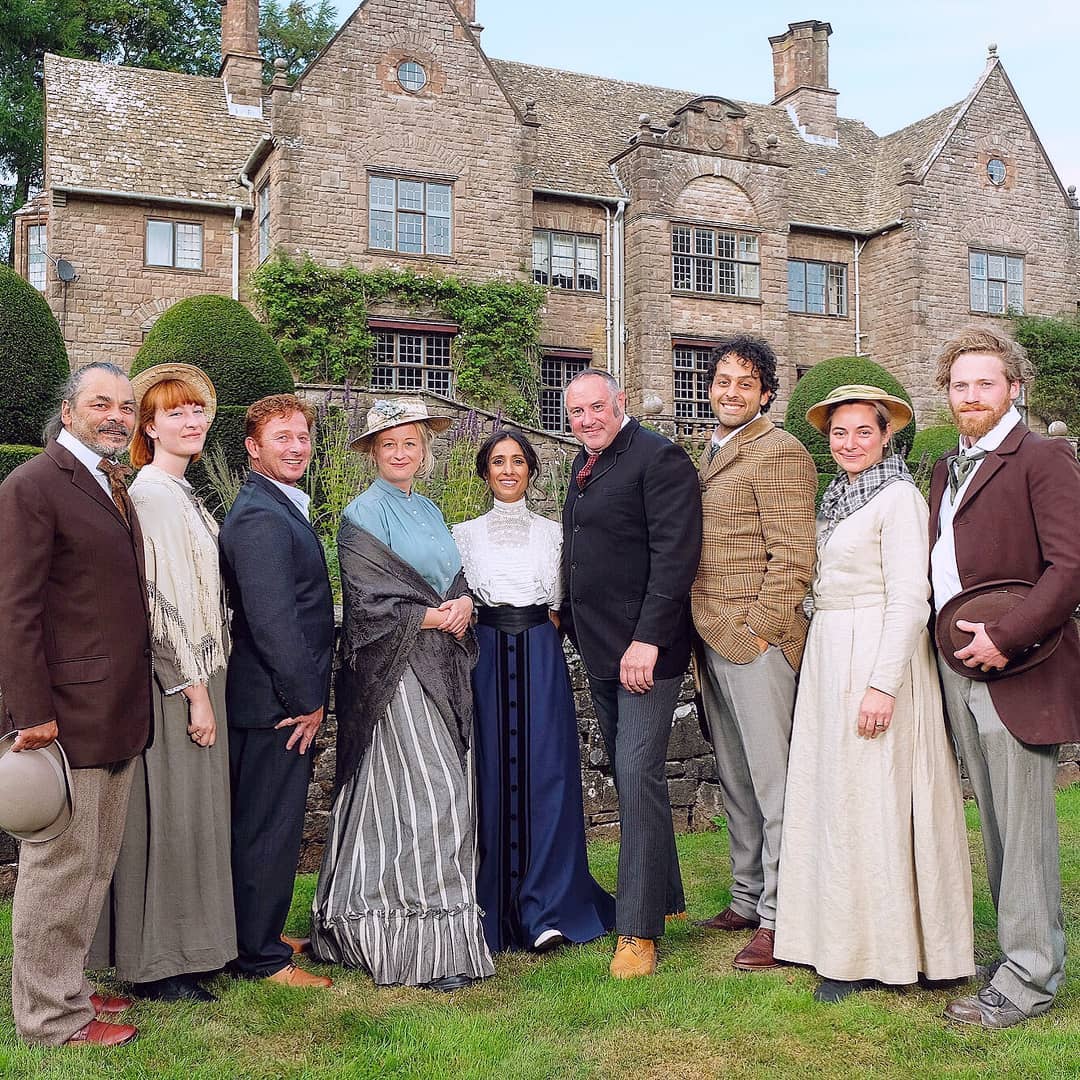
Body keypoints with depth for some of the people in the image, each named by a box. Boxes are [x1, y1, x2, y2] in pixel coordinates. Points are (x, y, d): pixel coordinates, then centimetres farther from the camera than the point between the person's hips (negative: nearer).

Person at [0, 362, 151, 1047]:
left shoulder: (116, 490, 15)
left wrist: (137, 698, 14)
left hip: (122, 716, 9)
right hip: (65, 716, -9)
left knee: (96, 866, 18)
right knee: (60, 867, 4)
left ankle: (68, 985, 34)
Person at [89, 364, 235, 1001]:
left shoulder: (183, 494, 14)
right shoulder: (152, 494, -15)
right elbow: (160, 599, -20)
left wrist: (206, 683, 15)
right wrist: (194, 690, -18)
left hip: (197, 674, 9)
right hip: (173, 680, -9)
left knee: (190, 815, 16)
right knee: (169, 816, 0)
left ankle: (184, 945, 28)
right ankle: (158, 966, 13)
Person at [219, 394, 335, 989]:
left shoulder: (280, 509, 14)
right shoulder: (260, 517, -19)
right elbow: (273, 621, -25)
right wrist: (307, 701, -18)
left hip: (282, 699, 10)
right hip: (276, 702, -10)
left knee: (262, 824, 20)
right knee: (269, 828, 2)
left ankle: (257, 934, 35)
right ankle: (260, 957, 15)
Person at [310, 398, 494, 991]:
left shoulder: (429, 511, 17)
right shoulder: (362, 515, -6)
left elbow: (456, 581, 16)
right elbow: (368, 601, -13)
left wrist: (463, 606, -5)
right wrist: (435, 616, -12)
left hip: (439, 666, 7)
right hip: (393, 670, -7)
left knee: (396, 798, 10)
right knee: (432, 793, -11)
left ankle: (372, 931, 21)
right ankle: (432, 944, -3)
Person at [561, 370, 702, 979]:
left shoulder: (659, 458, -11)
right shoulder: (586, 465, 16)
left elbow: (675, 555, -19)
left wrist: (647, 640, -23)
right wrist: (571, 618, 15)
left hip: (645, 651, -9)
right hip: (600, 652, 9)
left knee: (639, 776, -8)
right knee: (629, 777, 16)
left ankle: (640, 931, 0)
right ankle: (665, 897, 32)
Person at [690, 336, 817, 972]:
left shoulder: (779, 451, -8)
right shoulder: (712, 455, 19)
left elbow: (793, 557, -14)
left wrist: (758, 631, -16)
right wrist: (707, 634, 15)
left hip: (756, 640, -9)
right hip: (711, 640, 9)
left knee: (772, 782, -2)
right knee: (735, 780, 16)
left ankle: (779, 919, 7)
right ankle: (748, 898, 28)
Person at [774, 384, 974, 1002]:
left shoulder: (899, 497, -10)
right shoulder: (841, 499, 15)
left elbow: (910, 599, -17)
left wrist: (882, 684, -22)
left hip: (877, 658, -8)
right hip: (829, 658, 8)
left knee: (870, 802, -2)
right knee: (835, 797, 12)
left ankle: (875, 953, 11)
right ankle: (842, 940, 25)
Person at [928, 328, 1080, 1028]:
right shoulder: (947, 470, 18)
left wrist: (1005, 637, -20)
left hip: (1018, 672, -7)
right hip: (960, 670, 8)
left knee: (1024, 825, -1)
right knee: (995, 823, 14)